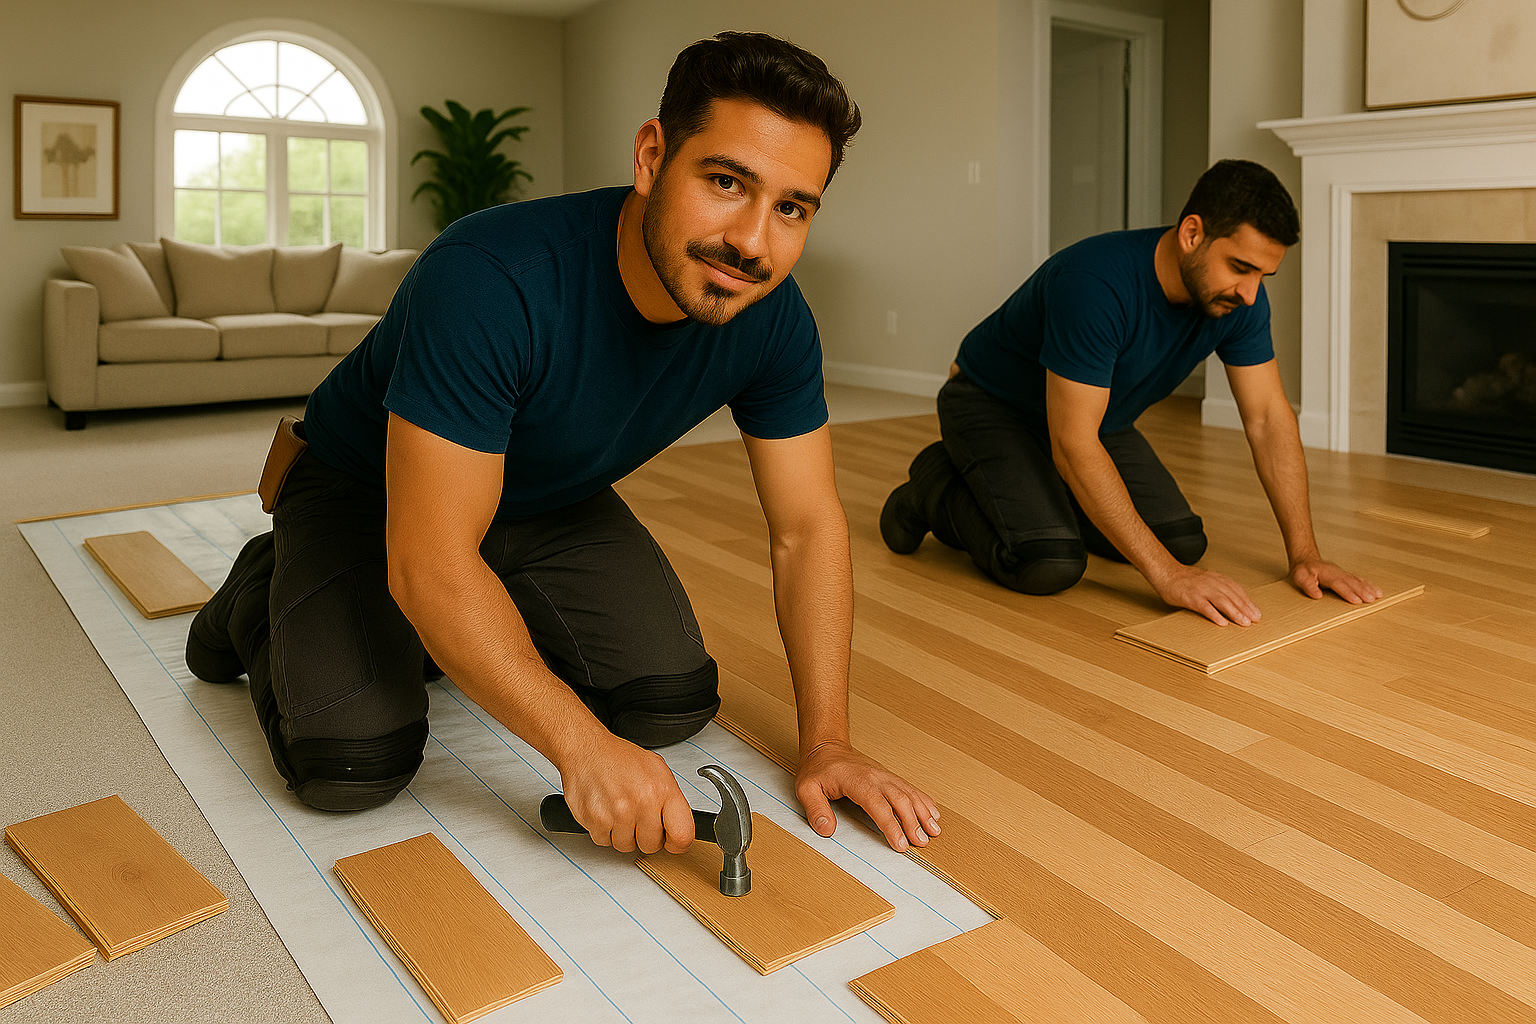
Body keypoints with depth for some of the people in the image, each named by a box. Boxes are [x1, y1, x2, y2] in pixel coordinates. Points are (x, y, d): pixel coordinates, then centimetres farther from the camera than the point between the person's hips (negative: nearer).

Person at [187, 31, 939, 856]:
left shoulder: (773, 318, -20)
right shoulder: (490, 279, -39)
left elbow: (807, 526, -12)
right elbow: (431, 565, -38)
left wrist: (826, 741, -16)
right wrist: (584, 747, -39)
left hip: (550, 502, 5)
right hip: (366, 493, -5)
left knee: (673, 701, -9)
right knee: (354, 763, -21)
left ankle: (458, 639, 17)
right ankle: (264, 601, 13)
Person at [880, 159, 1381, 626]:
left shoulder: (1240, 298, -16)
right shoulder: (1096, 285, -38)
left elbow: (1269, 418, -9)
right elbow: (1074, 446, -38)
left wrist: (1304, 555, -15)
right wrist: (1166, 574, -39)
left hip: (1097, 416, 7)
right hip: (992, 403, -7)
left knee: (1182, 540, -4)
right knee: (1050, 563, -27)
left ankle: (1045, 496, 18)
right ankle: (940, 487, 1)